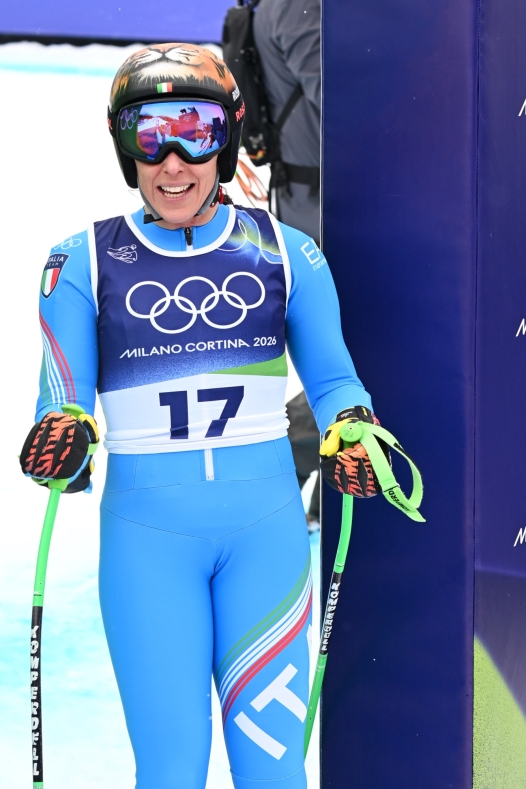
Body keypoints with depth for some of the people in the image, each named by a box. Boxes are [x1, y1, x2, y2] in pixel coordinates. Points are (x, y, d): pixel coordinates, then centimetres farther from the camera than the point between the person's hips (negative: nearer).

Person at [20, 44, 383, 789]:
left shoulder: (285, 253, 5)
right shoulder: (86, 264, 2)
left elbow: (331, 377, 11)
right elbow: (62, 403, 2)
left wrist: (350, 431, -11)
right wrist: (62, 442, -21)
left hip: (266, 525, 1)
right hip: (147, 532, -1)